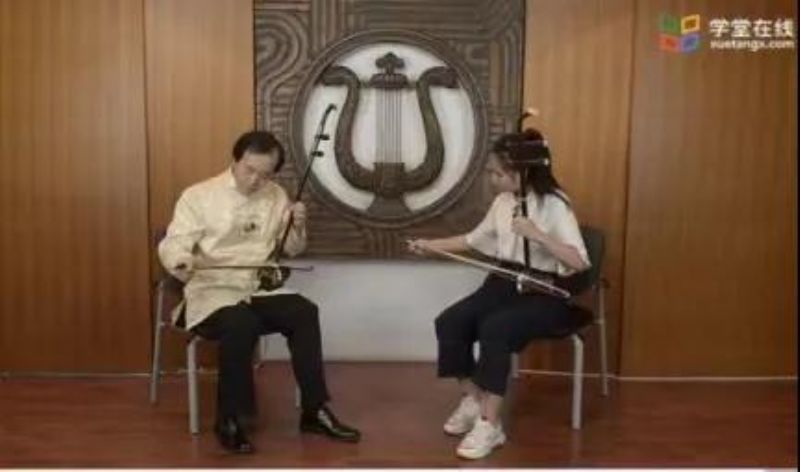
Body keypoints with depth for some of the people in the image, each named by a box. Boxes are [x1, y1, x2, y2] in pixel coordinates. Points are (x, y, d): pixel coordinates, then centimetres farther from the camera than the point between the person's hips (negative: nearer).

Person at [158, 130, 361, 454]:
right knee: (241, 323, -35)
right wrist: (181, 261, -32)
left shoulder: (276, 196, 10)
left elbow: (291, 250, 17)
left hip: (260, 290, 4)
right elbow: (172, 244, -8)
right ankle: (230, 420, -19)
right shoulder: (198, 196, -3)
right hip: (213, 293, -4)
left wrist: (297, 228, -5)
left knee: (304, 312, -24)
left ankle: (314, 411, -12)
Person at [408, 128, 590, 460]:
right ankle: (471, 401, 2)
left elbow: (579, 262, -24)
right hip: (505, 283, 7)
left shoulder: (554, 204, -15)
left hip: (544, 294, -6)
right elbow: (475, 240, 22)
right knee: (449, 322, -17)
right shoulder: (503, 201, 6)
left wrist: (538, 235, -34)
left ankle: (489, 423, -23)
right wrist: (431, 245, 18)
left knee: (493, 329, -34)